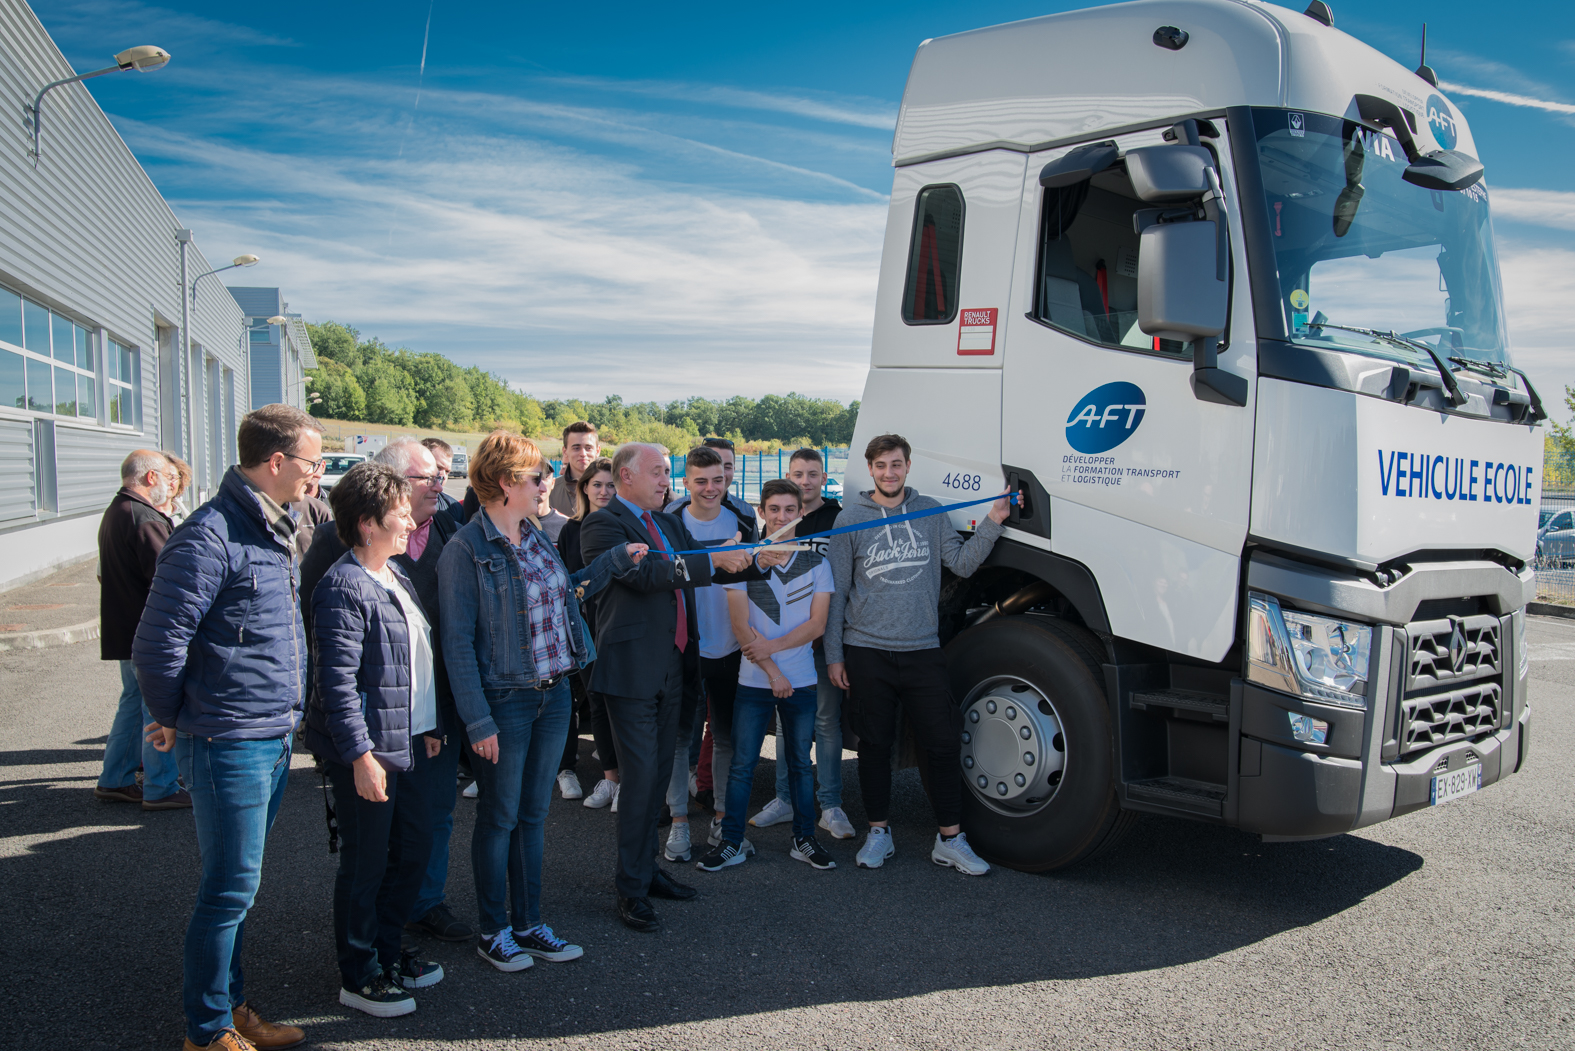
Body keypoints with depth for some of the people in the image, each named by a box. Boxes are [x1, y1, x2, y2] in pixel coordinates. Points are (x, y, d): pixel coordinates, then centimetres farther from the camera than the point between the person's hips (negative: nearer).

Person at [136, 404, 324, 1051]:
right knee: (231, 888, 2)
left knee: (238, 883, 19)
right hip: (230, 746, -8)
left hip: (275, 740, 8)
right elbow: (157, 645, -19)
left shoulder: (275, 529, 10)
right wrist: (176, 720, -5)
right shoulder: (209, 538, -19)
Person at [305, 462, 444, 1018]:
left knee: (414, 848, 17)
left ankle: (386, 952, 35)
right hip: (369, 748, -9)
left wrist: (429, 725, 18)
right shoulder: (344, 588, -18)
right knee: (366, 863, 4)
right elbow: (338, 681, -22)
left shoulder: (395, 573, 12)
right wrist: (360, 754, -24)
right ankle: (358, 976, 20)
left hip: (409, 741, 9)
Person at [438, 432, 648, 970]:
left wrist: (615, 560, 13)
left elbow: (563, 592, 22)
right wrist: (478, 721, -18)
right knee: (500, 818, 7)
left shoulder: (535, 535, 8)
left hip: (553, 695, 7)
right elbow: (458, 642, -16)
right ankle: (493, 931, 23)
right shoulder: (466, 550, -15)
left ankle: (527, 925, 27)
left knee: (533, 815, 15)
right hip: (504, 701, -7)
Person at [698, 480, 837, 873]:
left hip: (802, 681, 1)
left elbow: (817, 624, -3)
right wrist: (773, 672, -10)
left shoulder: (816, 563, 4)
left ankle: (804, 840, 20)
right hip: (754, 681, -1)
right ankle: (733, 843, 12)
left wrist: (772, 646, -15)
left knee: (800, 763, 10)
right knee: (741, 764, 2)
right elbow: (741, 626, -5)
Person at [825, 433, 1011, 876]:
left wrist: (992, 523, -10)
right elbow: (837, 592, 3)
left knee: (942, 745, 1)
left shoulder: (930, 511, 8)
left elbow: (962, 563, 2)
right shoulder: (851, 518, 2)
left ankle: (949, 839, 11)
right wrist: (833, 653, 1)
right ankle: (879, 832, 22)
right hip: (866, 652, -1)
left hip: (923, 650, 1)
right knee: (874, 747, 7)